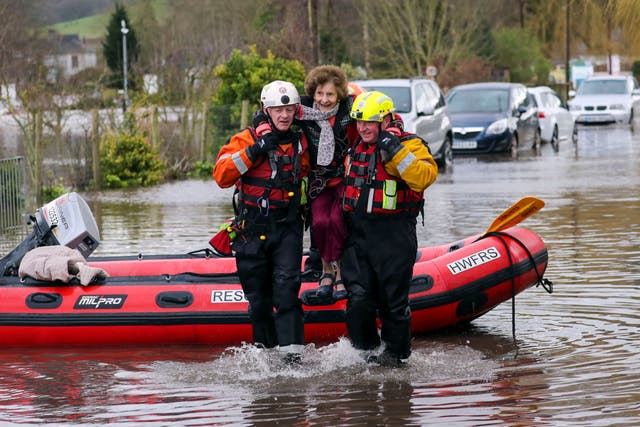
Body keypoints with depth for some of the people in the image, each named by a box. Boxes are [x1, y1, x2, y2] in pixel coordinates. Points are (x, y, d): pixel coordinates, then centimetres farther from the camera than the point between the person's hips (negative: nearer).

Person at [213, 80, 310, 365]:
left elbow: (305, 173, 26)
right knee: (258, 294, 7)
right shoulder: (247, 139, -4)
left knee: (286, 286, -16)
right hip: (252, 227, 0)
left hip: (288, 226, 0)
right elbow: (221, 176, -14)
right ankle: (265, 349, 22)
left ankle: (292, 351, -20)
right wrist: (253, 152, -21)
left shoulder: (301, 142, 6)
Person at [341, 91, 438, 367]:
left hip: (394, 236, -5)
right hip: (358, 233, 5)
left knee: (393, 298, 2)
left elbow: (425, 176, -24)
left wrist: (396, 151, -26)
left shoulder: (408, 144, -5)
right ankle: (366, 351, 11)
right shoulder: (356, 148, 15)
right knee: (358, 298, -2)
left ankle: (396, 352, 16)